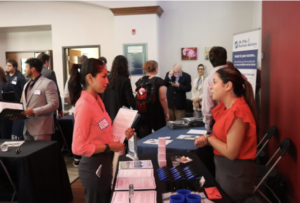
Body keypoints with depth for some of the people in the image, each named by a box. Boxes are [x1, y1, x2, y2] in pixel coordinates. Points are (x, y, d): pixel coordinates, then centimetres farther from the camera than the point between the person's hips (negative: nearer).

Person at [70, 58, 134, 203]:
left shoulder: (97, 100, 6)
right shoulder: (84, 105, -23)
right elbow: (78, 147, -24)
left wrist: (121, 134, 2)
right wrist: (109, 147, -19)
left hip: (103, 162, 9)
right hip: (93, 166, -9)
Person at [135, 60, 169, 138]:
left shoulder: (139, 81, 4)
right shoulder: (159, 81, -8)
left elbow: (137, 97, 6)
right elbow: (163, 99, -12)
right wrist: (166, 113, -2)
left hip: (142, 114, 4)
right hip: (156, 113, -3)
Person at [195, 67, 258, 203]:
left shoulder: (237, 112, -27)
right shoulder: (226, 106, 4)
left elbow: (231, 153, -26)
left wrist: (209, 138, -14)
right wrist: (206, 141, -5)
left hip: (235, 173, -9)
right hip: (222, 167, 9)